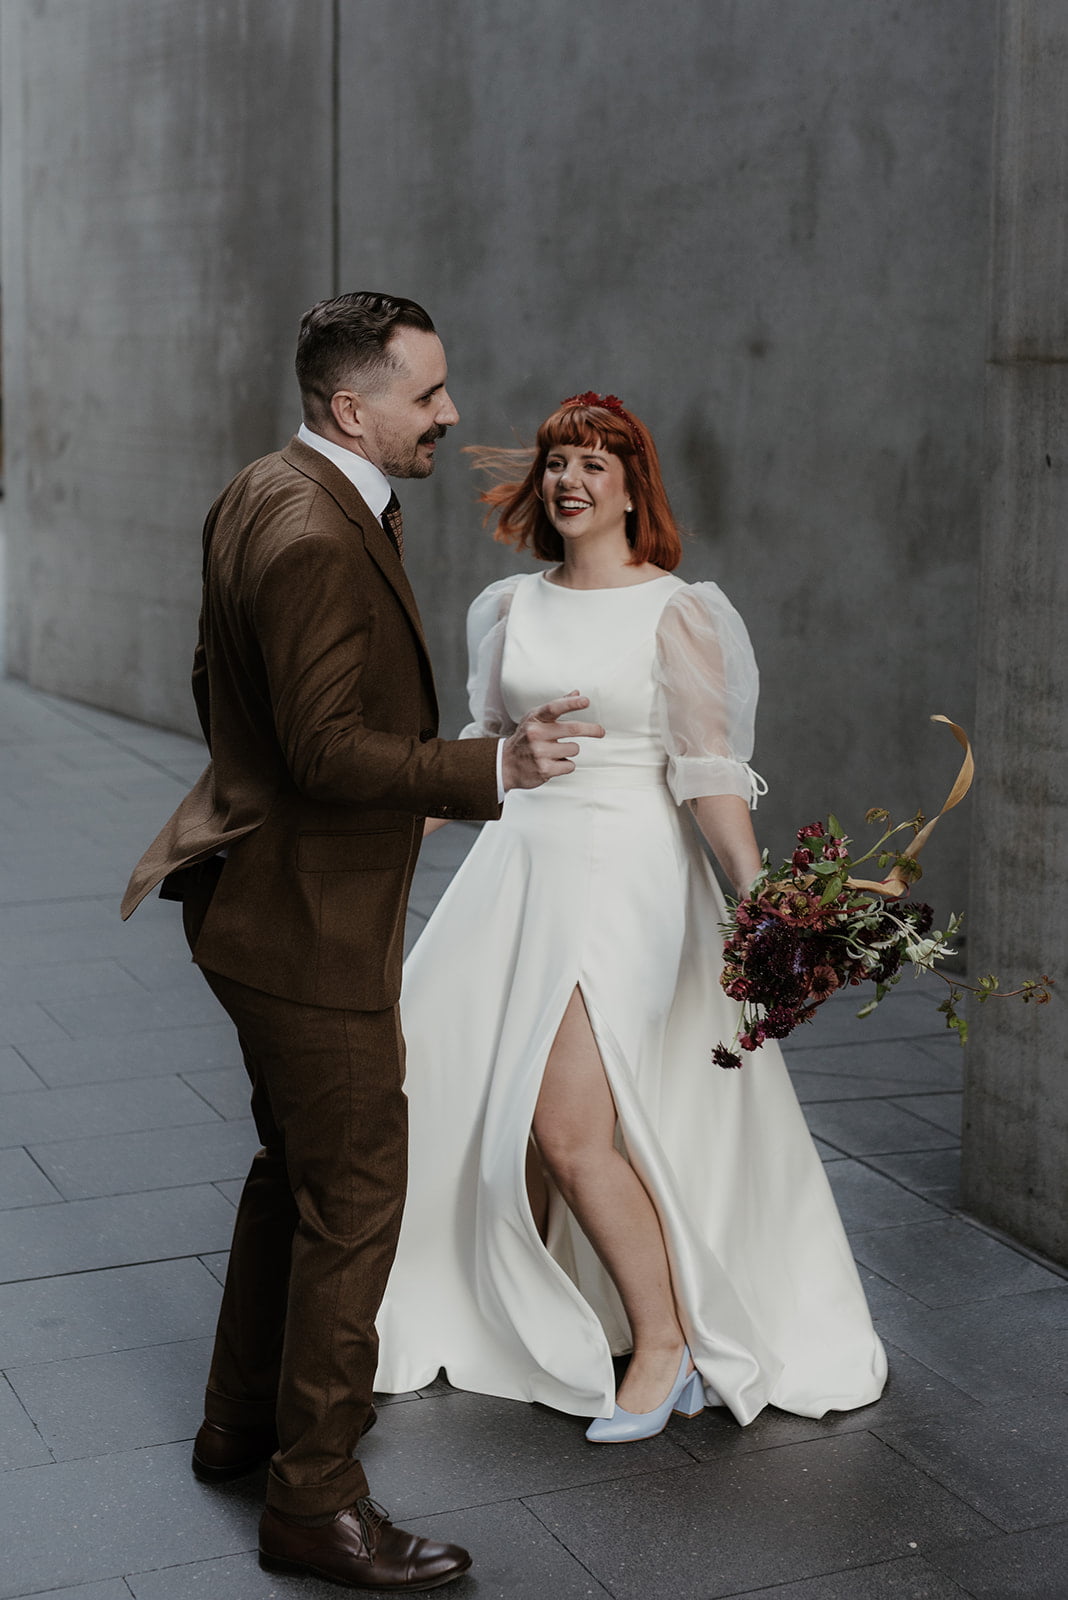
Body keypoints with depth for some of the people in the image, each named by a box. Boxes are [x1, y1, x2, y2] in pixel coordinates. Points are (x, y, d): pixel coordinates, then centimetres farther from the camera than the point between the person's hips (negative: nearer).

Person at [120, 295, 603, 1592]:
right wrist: (492, 769, -34)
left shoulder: (260, 496, 8)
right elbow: (330, 747, -28)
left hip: (266, 889, 11)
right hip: (309, 925, -11)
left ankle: (243, 1419, 40)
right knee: (353, 1200, 0)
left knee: (296, 1167, 24)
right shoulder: (316, 540, -25)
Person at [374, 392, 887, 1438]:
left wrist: (759, 896, -20)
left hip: (622, 873, -6)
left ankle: (667, 1341, 5)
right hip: (518, 862, 7)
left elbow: (710, 767, -11)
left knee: (568, 1128, -14)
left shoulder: (675, 612, -6)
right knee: (461, 1094, 7)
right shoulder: (513, 608, 11)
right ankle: (508, 1318, 27)